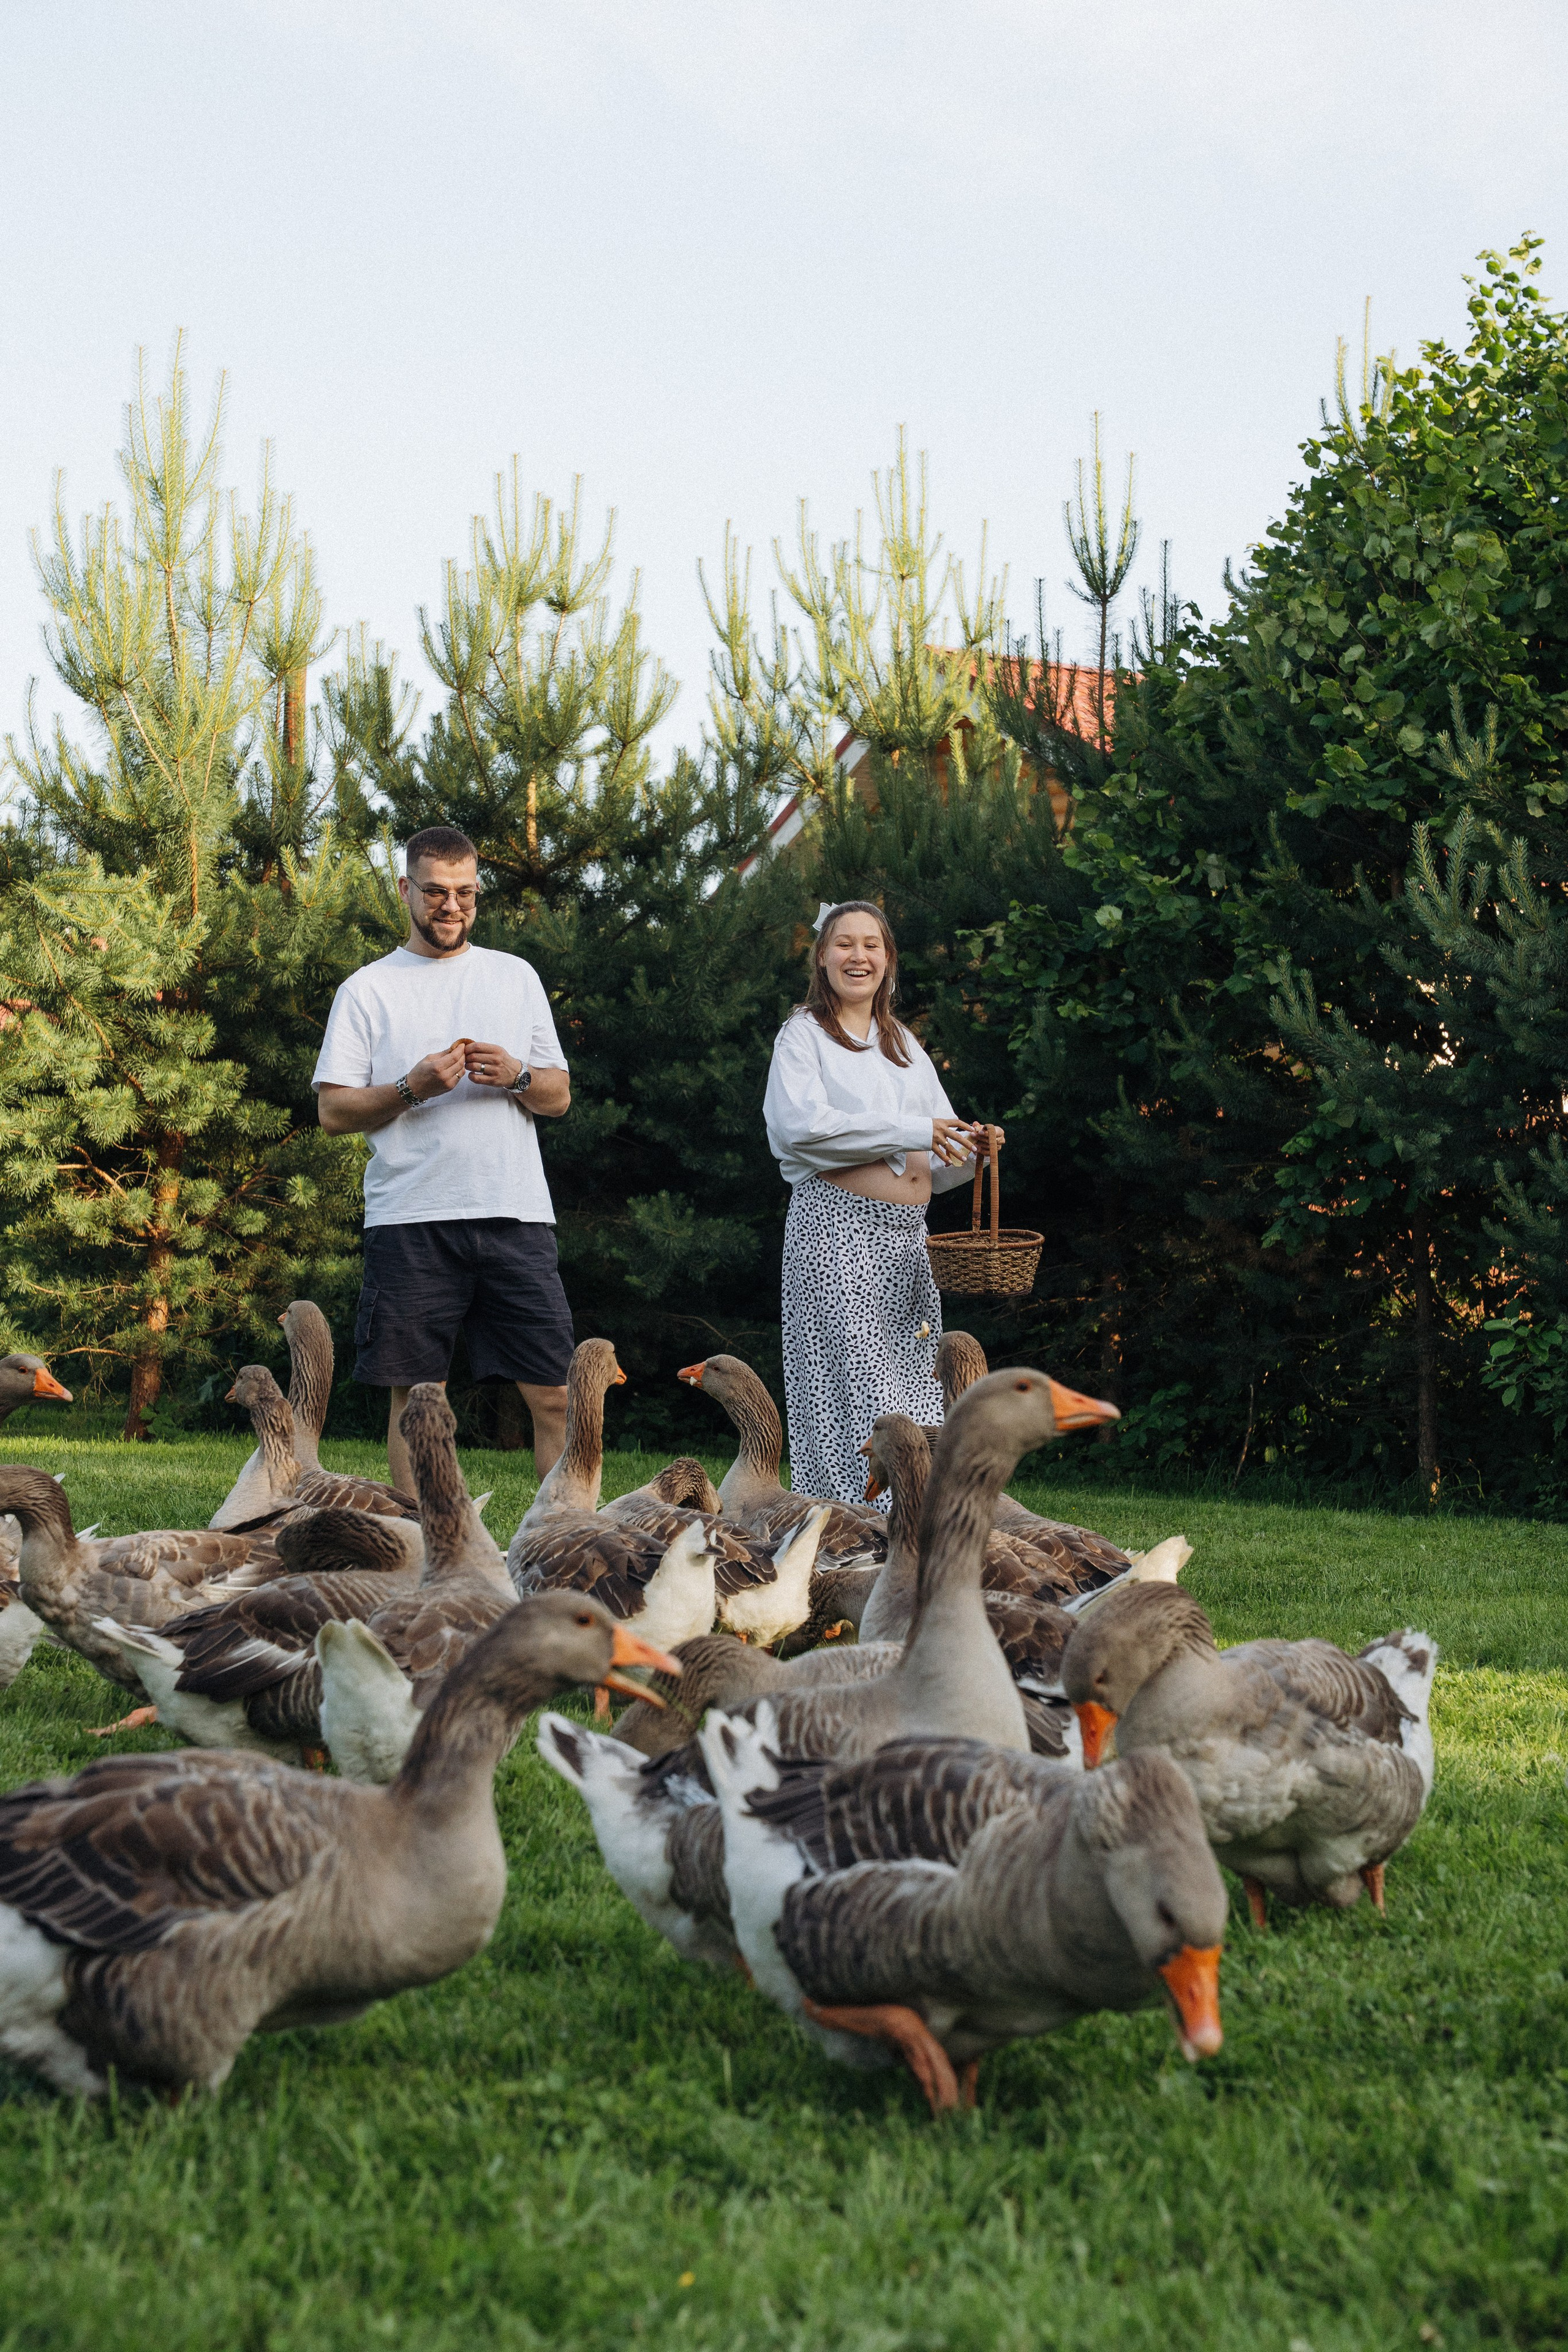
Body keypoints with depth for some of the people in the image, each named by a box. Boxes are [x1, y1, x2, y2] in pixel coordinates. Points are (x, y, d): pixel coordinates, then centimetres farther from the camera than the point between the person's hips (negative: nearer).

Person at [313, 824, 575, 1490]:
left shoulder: (516, 976, 16)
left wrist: (516, 1077, -6)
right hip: (410, 1216, -1)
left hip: (515, 1211, 2)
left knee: (554, 1393, -3)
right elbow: (332, 1111, 3)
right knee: (414, 1395, 2)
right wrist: (413, 1089, -12)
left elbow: (560, 1096, 16)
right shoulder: (368, 989, 8)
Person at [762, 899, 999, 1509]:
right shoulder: (804, 1034, 4)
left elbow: (937, 1163, 20)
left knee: (912, 1386, 2)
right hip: (837, 1228, -6)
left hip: (906, 1240, 6)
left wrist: (972, 1151, -4)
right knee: (856, 1390, -12)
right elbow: (801, 1123, -15)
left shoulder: (905, 1045, 22)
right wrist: (910, 1132, -16)